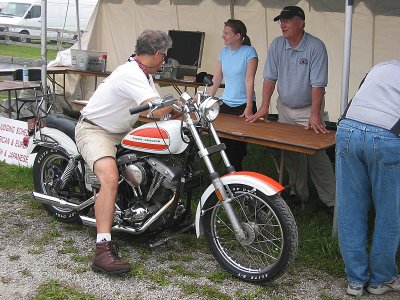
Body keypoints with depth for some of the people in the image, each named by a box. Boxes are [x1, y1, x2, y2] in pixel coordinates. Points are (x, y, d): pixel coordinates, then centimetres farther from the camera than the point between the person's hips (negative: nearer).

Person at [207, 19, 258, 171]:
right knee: (225, 143, 5)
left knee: (238, 146, -1)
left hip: (243, 106, -5)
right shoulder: (224, 52, 8)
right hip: (226, 104, 5)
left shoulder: (249, 52, -9)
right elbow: (216, 79, 11)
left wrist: (249, 108, -21)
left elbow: (249, 80, -15)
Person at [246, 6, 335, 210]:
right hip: (284, 108, 5)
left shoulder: (315, 47, -16)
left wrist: (315, 115, -26)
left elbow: (318, 84, -21)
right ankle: (299, 194, 22)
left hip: (308, 109, -5)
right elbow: (270, 77, -1)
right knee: (290, 154, 8)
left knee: (316, 155, -8)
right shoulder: (277, 45, -2)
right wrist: (264, 107, -9)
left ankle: (330, 200, -1)